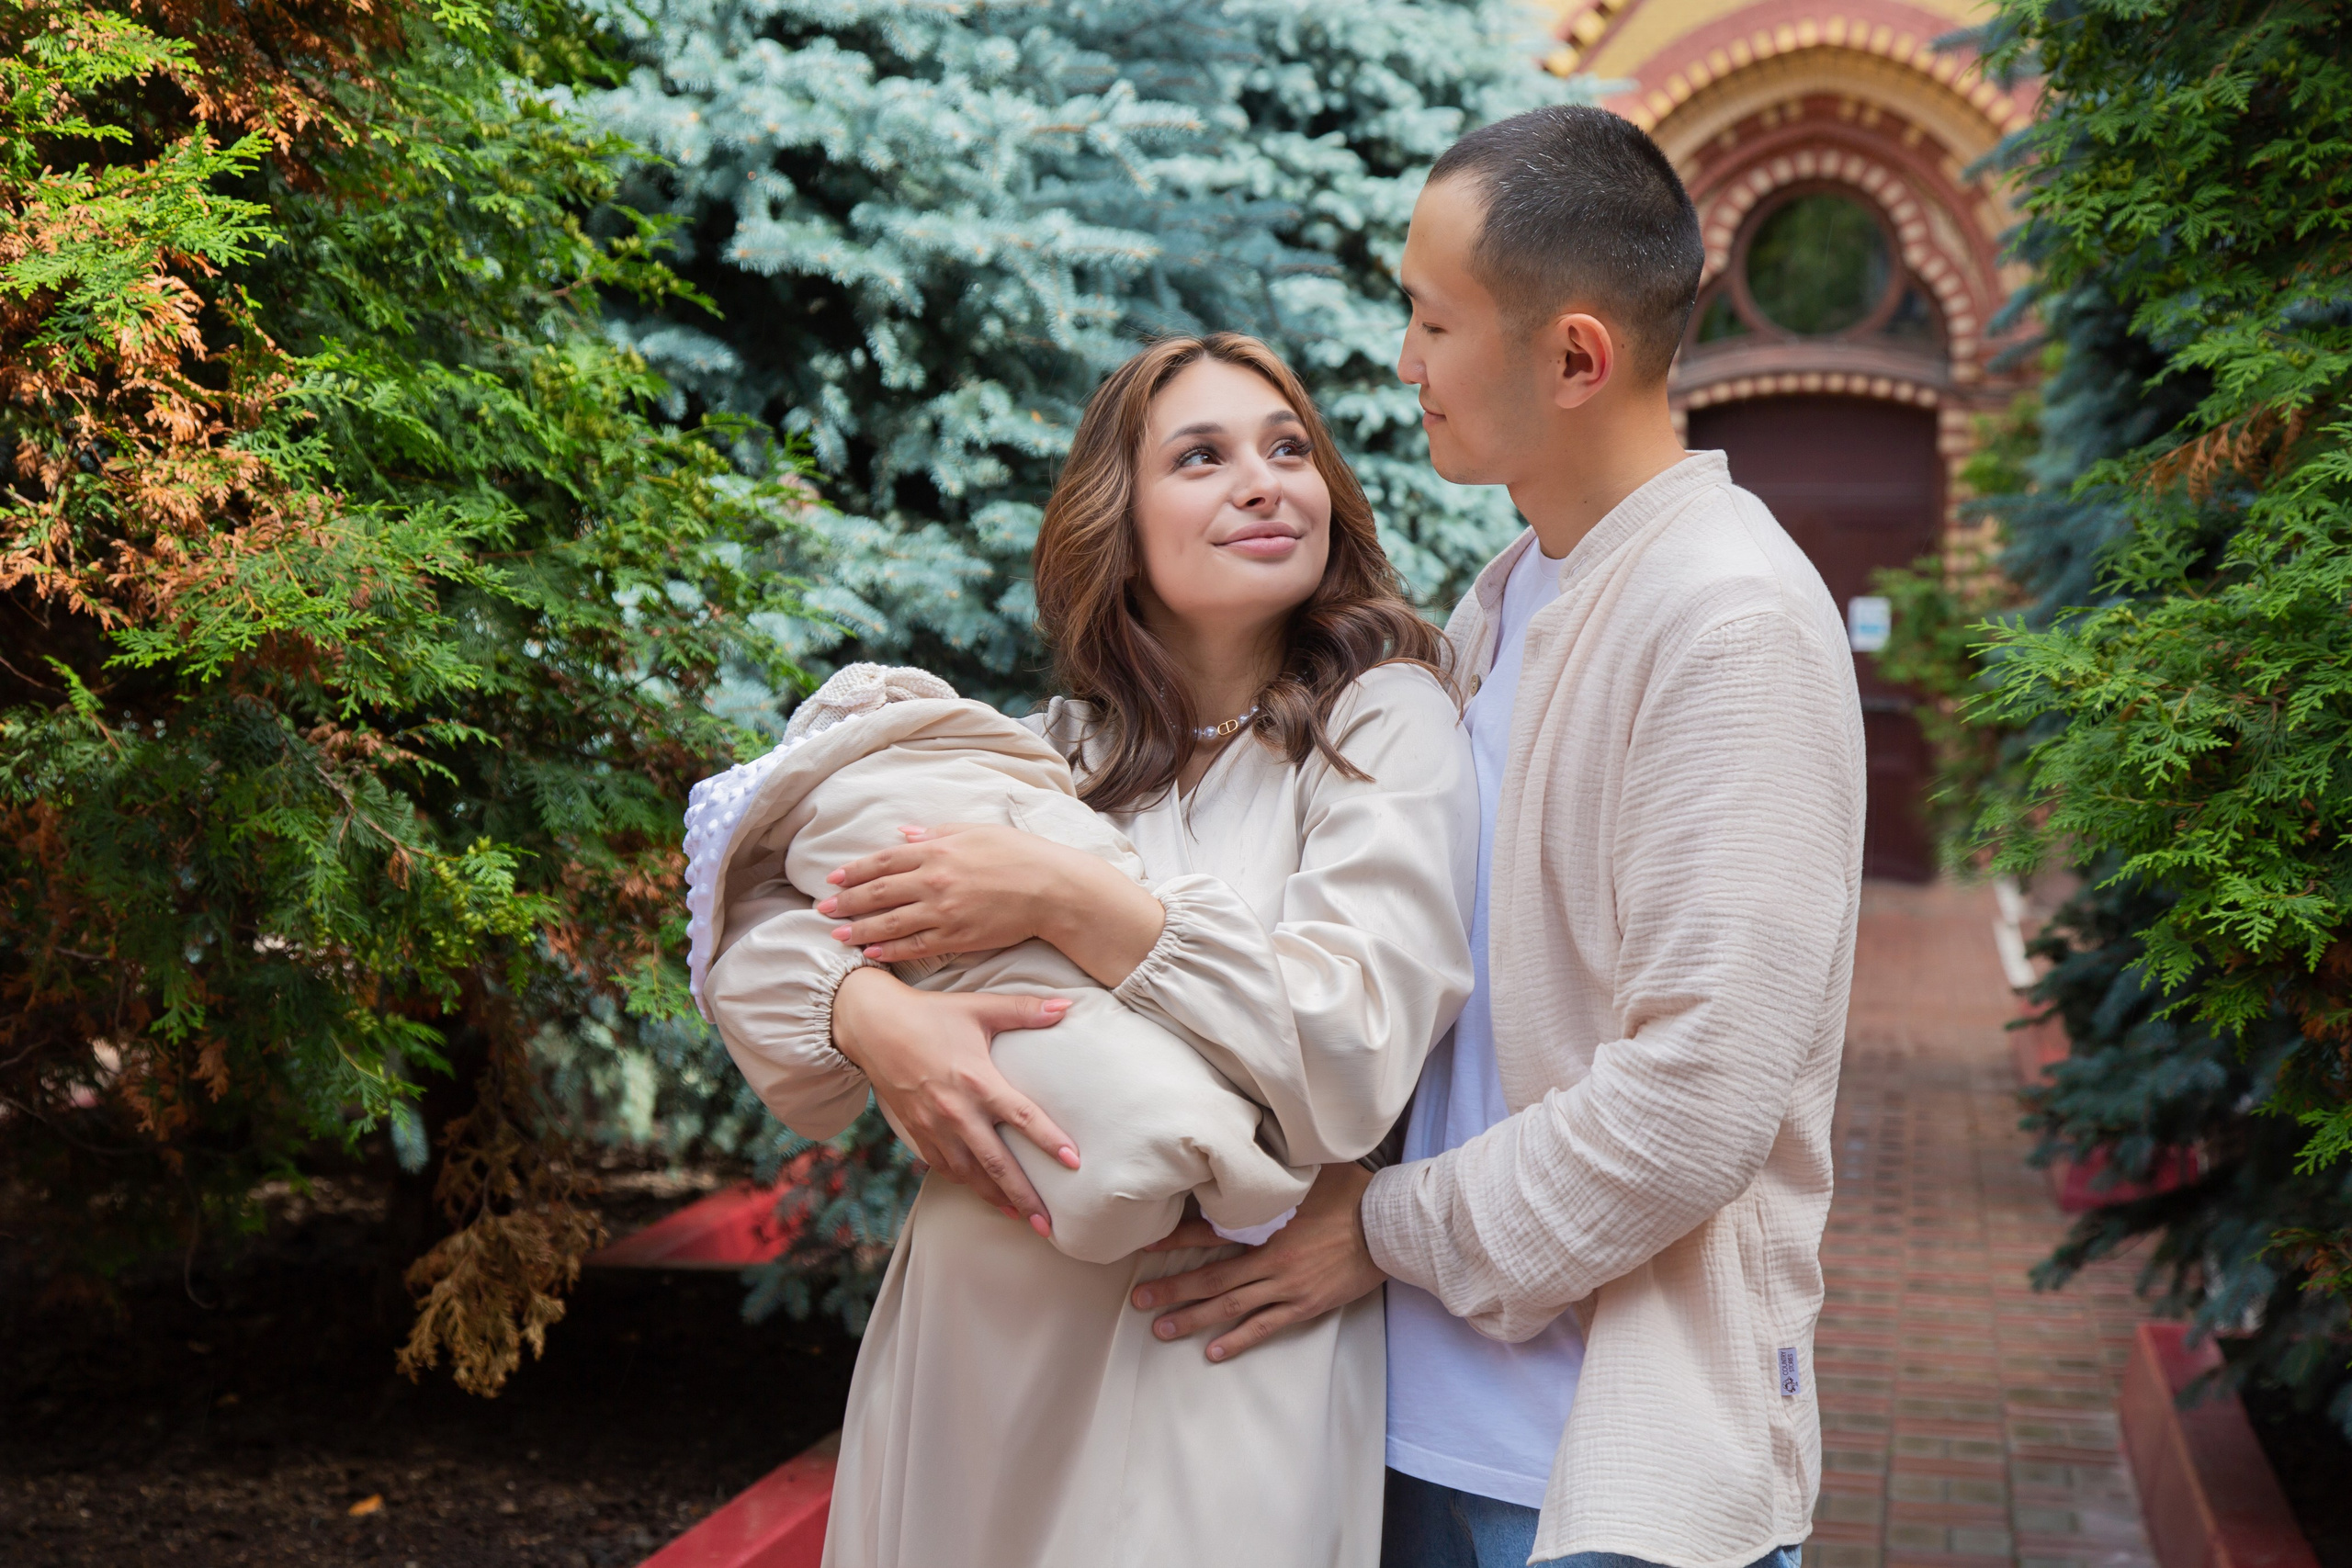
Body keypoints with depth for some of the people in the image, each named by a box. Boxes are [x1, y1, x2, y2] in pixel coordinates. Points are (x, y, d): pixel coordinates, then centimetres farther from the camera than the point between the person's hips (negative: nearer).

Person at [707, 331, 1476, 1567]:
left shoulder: (1383, 724, -3)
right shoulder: (1055, 754, 11)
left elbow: (1355, 1066, -16)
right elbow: (761, 945, 7)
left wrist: (1067, 900, -17)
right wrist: (870, 1013, -16)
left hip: (1209, 1363, -5)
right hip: (966, 1339, 5)